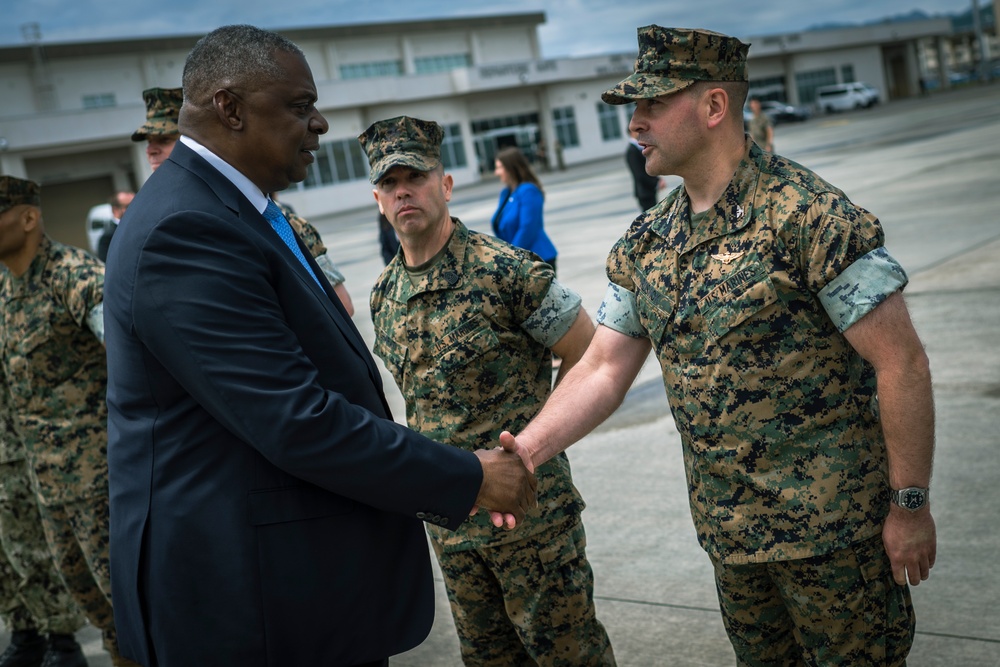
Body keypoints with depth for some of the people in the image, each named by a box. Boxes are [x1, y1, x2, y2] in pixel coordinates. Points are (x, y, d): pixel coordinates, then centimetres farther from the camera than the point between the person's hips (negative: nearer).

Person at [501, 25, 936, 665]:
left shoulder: (807, 215, -18)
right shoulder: (644, 244, 3)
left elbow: (901, 361, -16)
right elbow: (603, 368, 4)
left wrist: (910, 504, -13)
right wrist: (528, 450, -10)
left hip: (830, 524, -6)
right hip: (728, 527, 6)